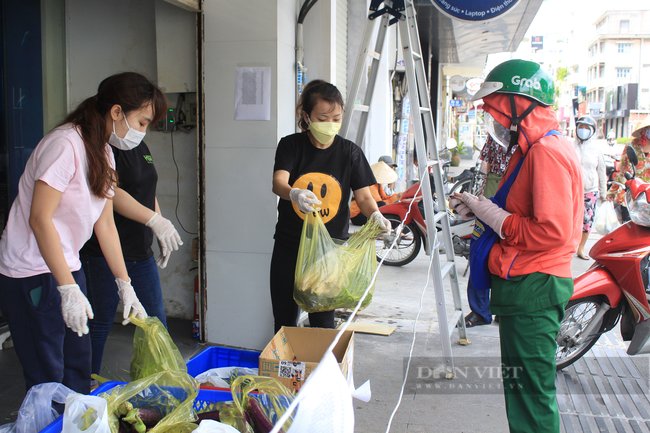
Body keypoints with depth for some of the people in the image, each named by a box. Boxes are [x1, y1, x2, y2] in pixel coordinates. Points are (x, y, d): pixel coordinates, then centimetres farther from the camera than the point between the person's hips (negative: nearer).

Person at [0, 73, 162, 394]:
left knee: (79, 369, 14)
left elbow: (105, 224, 11)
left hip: (68, 267, 9)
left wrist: (125, 285, 9)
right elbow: (40, 219, -23)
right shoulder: (65, 144, -19)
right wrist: (69, 289, -25)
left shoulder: (104, 153, 9)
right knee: (48, 380, -1)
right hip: (33, 275, -9)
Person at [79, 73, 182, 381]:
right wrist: (155, 220, -35)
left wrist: (162, 235, 15)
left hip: (140, 252, 8)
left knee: (156, 321, 11)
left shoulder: (139, 147, 13)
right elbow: (113, 194, -26)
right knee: (100, 324, 4)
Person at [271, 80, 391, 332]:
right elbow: (278, 183, -19)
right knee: (284, 321, 11)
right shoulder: (291, 145, -3)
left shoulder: (350, 152, -1)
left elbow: (364, 196, -3)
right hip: (289, 247, 1)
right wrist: (294, 194, -43)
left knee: (322, 322, 4)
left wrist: (375, 215, -26)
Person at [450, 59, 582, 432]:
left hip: (531, 289, -11)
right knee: (525, 386, 21)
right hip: (526, 282, 11)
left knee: (530, 389, 1)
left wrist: (490, 214, -16)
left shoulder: (547, 153, -18)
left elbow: (551, 232, -25)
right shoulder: (536, 149, 15)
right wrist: (482, 209, 5)